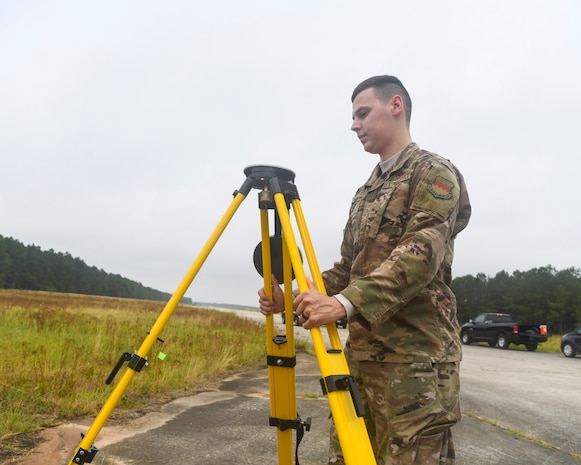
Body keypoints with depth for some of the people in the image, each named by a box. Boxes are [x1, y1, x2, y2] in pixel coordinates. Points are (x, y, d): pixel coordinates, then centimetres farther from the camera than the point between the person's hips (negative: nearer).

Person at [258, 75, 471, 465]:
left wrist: (346, 302, -31)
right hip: (361, 352, 8)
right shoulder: (366, 192, 21)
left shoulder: (433, 172, -4)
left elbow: (421, 254, -20)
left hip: (415, 357, -8)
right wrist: (292, 298, 7)